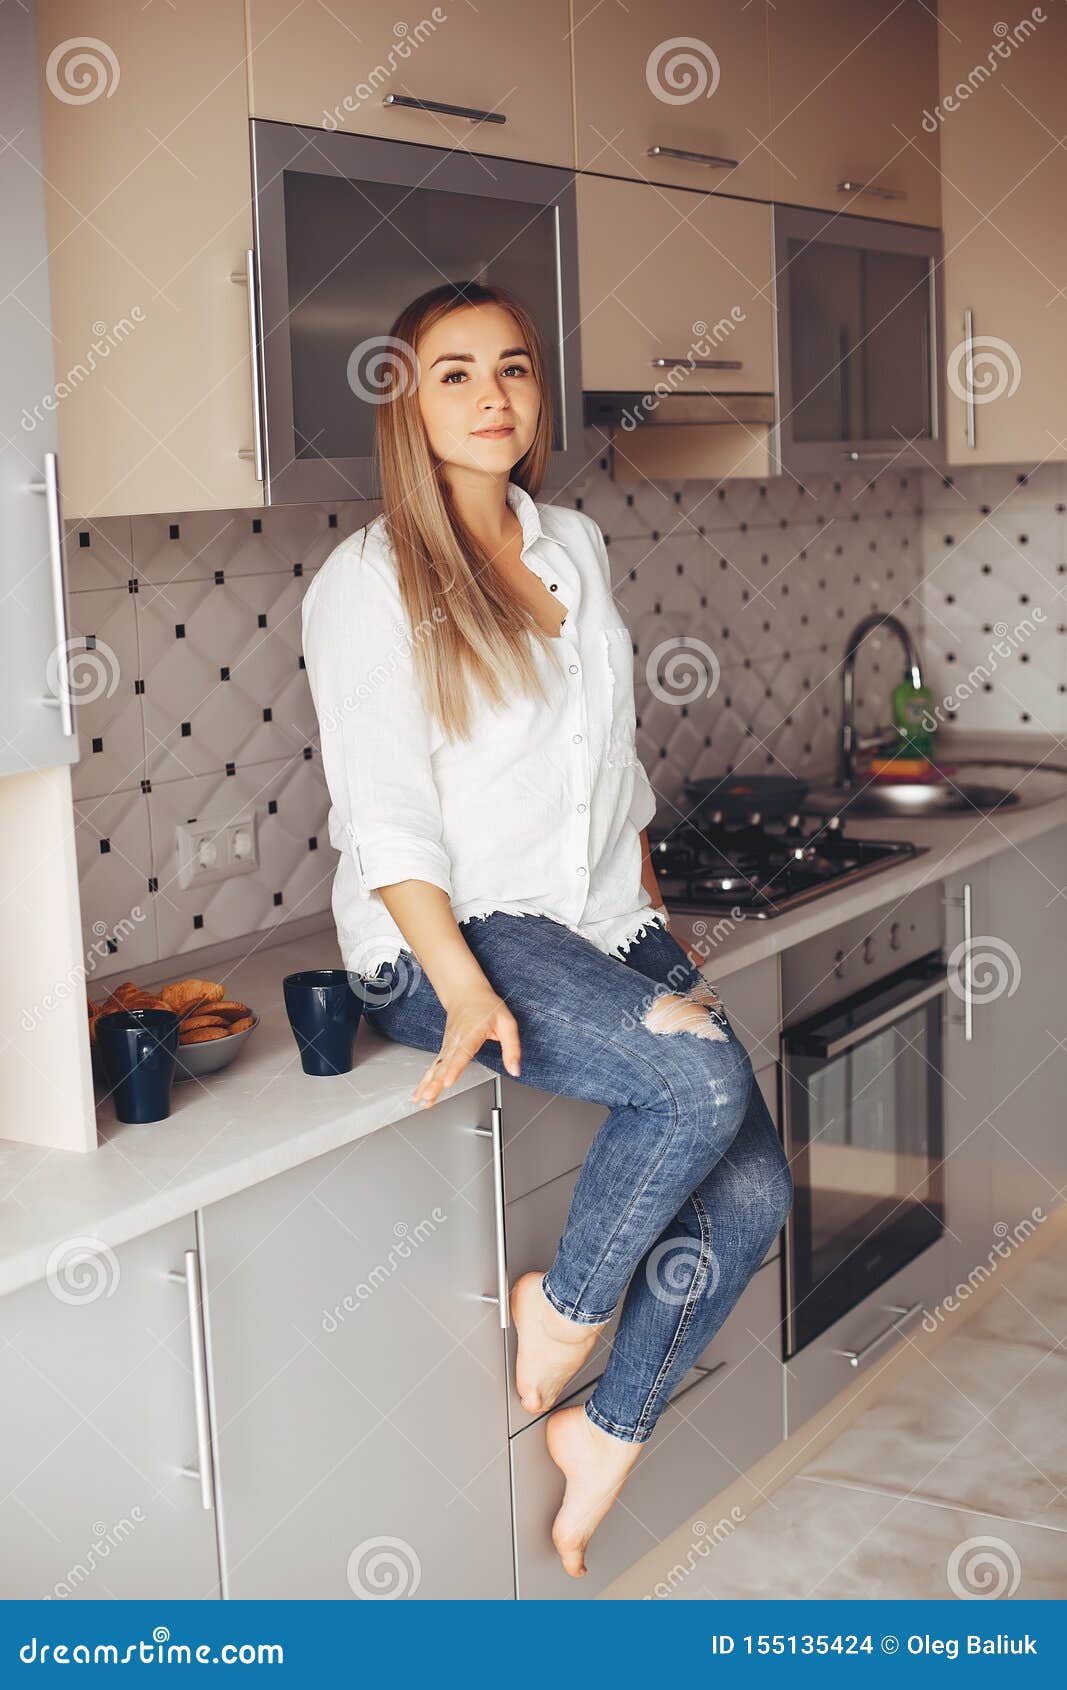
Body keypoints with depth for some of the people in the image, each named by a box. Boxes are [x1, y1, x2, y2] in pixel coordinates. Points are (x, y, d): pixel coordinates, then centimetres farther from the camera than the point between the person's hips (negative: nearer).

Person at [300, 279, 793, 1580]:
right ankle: (563, 1307, -4)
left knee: (750, 1190, -6)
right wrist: (464, 989, -23)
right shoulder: (370, 582, -6)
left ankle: (610, 1430, 14)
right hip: (445, 935, -7)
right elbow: (384, 815, -13)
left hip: (602, 921, 7)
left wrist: (655, 927, 15)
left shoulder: (575, 547, 13)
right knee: (701, 1076, -29)